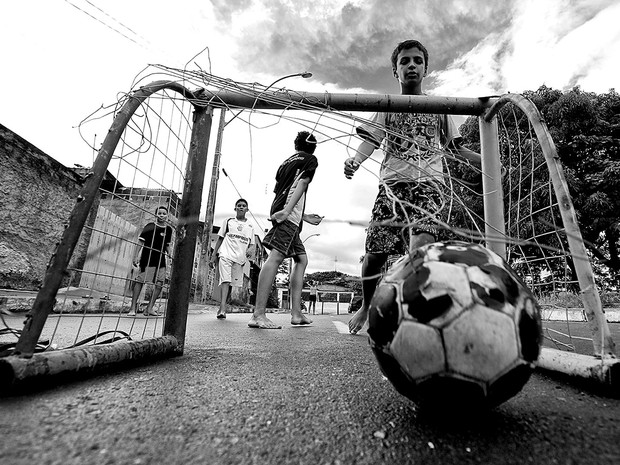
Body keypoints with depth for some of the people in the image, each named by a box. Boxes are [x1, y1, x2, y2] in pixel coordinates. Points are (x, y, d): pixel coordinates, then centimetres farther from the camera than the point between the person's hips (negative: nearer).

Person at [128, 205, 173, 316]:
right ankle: (133, 308, 4)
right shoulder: (150, 226, -2)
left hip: (160, 260, 5)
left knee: (159, 284, 1)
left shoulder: (168, 229, 10)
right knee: (139, 281, -4)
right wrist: (136, 256, -11)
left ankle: (149, 308, 10)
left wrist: (169, 253, 7)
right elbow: (141, 242, -4)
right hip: (147, 258, -5)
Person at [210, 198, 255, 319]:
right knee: (225, 280, -15)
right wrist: (214, 254, 6)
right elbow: (220, 238, 12)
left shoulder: (250, 227, 16)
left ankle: (221, 307, 15)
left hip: (240, 258, 3)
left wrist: (250, 249, -8)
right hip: (226, 255, -2)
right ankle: (222, 309, -22)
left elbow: (252, 244, 16)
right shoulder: (228, 221, 11)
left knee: (232, 282, 3)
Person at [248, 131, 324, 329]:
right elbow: (302, 184, -6)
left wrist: (305, 217, 35)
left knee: (301, 259, 11)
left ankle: (296, 313, 8)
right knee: (276, 257, -17)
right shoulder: (310, 159, 11)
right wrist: (287, 211, -20)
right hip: (289, 215, -8)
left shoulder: (286, 162, 30)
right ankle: (258, 315, -21)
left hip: (279, 212, 8)